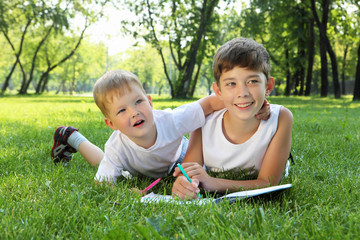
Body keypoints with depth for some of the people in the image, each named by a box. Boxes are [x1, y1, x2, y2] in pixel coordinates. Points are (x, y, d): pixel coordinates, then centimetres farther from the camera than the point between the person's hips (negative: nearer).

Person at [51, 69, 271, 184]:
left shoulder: (172, 121, -47)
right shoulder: (116, 148, -45)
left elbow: (210, 103, -41)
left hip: (177, 154, 1)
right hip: (137, 172, -1)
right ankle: (72, 138, 45)